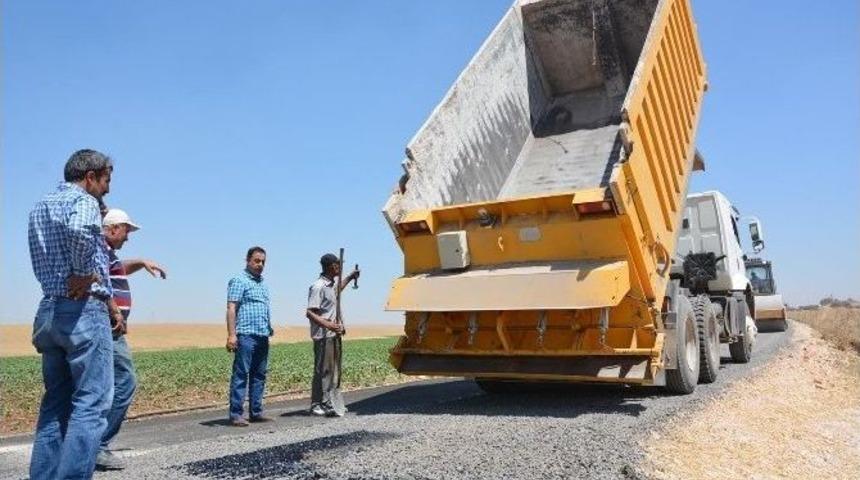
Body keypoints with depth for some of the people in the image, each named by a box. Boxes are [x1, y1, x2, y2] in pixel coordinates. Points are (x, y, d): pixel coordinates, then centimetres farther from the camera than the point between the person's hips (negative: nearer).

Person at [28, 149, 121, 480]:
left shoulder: (39, 207, 21)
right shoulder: (83, 200, -7)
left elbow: (47, 262, 18)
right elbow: (80, 232, -31)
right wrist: (84, 275, -15)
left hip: (49, 310, 9)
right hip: (83, 310, -9)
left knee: (56, 402, 14)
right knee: (91, 404, -7)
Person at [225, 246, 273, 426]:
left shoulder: (263, 283, 21)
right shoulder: (239, 281, -4)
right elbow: (231, 308, -11)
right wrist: (231, 335, -19)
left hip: (263, 336, 8)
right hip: (246, 335, -8)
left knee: (259, 375, 10)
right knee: (241, 374, -5)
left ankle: (256, 412, 16)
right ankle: (236, 415, -2)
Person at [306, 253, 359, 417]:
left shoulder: (330, 285, 14)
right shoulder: (318, 287, -15)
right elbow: (310, 313, -21)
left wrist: (349, 278, 40)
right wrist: (329, 325, -30)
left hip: (334, 335, 10)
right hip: (324, 336, -10)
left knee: (334, 371, 14)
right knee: (323, 371, -5)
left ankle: (330, 404, 23)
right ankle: (317, 406, 2)